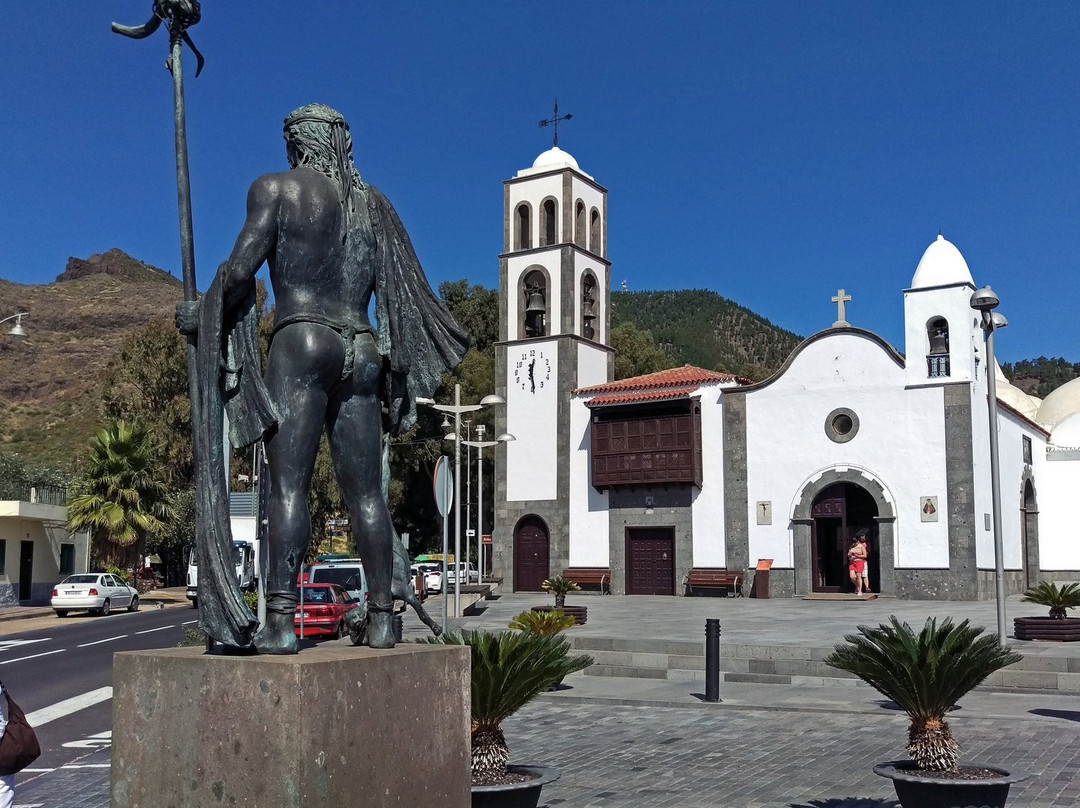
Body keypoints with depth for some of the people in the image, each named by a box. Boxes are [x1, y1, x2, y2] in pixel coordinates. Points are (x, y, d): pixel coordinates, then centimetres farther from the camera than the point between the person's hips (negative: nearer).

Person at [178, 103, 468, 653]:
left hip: (301, 341, -4)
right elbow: (401, 288, 14)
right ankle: (381, 618, 4)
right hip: (363, 351, 5)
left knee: (289, 483, -10)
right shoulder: (373, 203, 18)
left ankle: (280, 622, -17)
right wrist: (399, 374, 20)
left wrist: (199, 313, 9)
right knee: (365, 492, 4)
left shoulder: (276, 188, 5)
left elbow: (240, 270, -7)